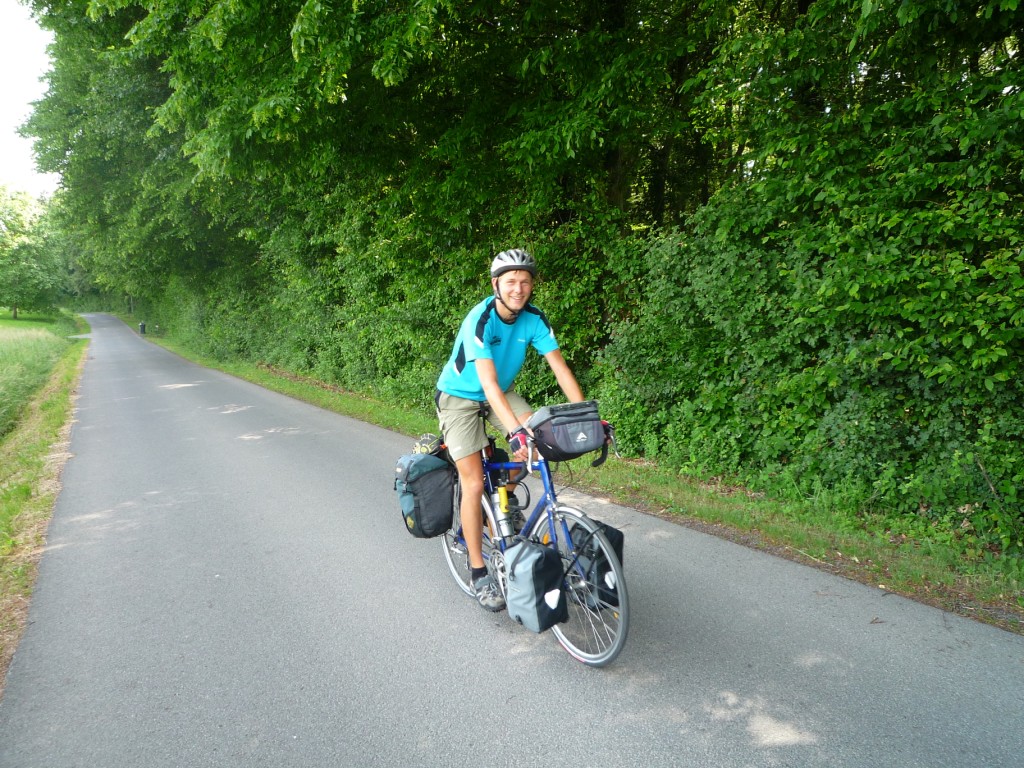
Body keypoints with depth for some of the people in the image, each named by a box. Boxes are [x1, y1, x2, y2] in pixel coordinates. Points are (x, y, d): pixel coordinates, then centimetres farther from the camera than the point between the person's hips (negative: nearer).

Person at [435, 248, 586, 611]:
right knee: (474, 484, -10)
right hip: (460, 396, -5)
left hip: (500, 393, 5)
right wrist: (515, 431, -51)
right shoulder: (480, 320, -31)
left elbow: (560, 367, -18)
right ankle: (478, 574, 3)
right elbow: (488, 384, -40)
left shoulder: (534, 318, -15)